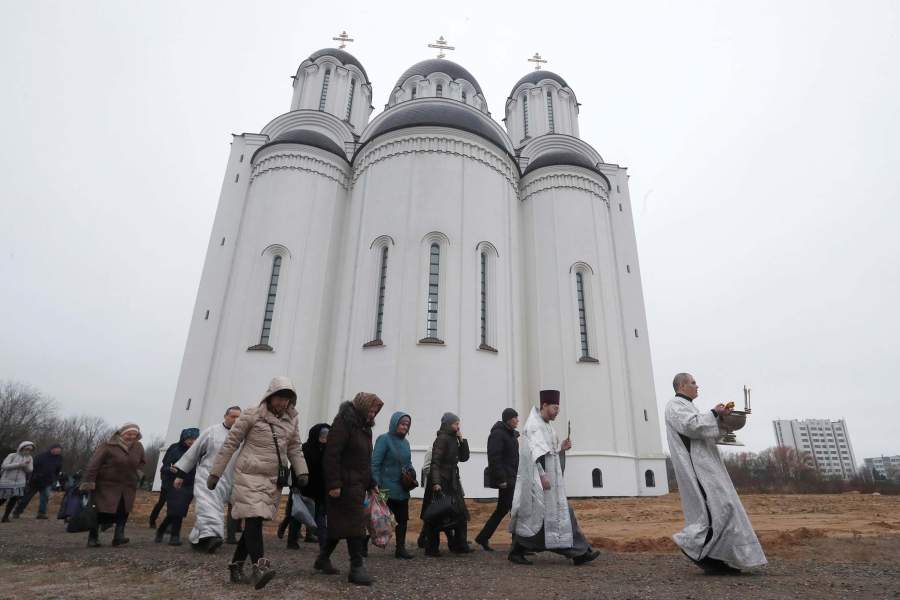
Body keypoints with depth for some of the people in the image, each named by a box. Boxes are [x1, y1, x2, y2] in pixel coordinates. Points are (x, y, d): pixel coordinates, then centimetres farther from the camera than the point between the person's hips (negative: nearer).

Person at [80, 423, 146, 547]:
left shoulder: (138, 447, 3)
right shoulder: (108, 446, -16)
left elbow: (141, 462, 22)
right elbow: (93, 464, -17)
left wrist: (138, 472, 5)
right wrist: (88, 483, -20)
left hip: (128, 487, 5)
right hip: (106, 485, -4)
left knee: (123, 512, -4)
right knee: (101, 512, -2)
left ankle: (119, 536, 0)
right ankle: (93, 538, 14)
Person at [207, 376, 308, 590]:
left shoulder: (291, 420, 7)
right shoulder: (252, 415, -7)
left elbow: (294, 449, 12)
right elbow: (230, 444, -3)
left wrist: (301, 472, -2)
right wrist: (215, 472, -2)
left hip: (274, 480, 5)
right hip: (250, 476, -5)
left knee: (254, 522, 8)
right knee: (254, 519, -16)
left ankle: (236, 567, 20)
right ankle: (259, 567, -22)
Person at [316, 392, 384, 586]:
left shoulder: (364, 427, 16)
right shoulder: (343, 423, -14)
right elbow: (331, 455, -21)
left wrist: (371, 483, 18)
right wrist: (334, 484, -25)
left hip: (358, 485, 9)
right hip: (345, 485, -9)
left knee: (340, 524, 15)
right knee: (354, 523, -7)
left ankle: (323, 559, 29)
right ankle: (356, 568, -2)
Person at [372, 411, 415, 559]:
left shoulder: (405, 442, 12)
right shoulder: (384, 439, -9)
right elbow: (375, 463, -13)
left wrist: (411, 471, 1)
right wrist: (377, 484, -18)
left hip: (402, 490, 7)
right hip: (387, 489, -7)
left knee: (402, 519, 9)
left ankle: (400, 548, 19)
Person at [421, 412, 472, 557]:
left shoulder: (453, 439, 12)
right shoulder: (442, 439, -14)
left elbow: (464, 457, 12)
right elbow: (435, 462, -21)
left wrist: (462, 439, 1)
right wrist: (436, 482, -28)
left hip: (452, 482, 9)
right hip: (441, 483, -9)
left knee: (460, 515, 12)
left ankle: (459, 545, 21)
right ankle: (431, 548, 9)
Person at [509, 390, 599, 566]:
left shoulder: (546, 426, 17)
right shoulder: (534, 425, -13)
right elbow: (535, 452, -21)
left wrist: (561, 448, 4)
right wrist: (542, 476, -26)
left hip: (549, 478, 10)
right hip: (536, 478, -9)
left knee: (561, 513, 6)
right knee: (533, 515, -1)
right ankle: (516, 552, 11)